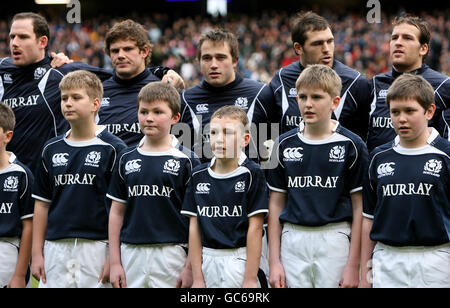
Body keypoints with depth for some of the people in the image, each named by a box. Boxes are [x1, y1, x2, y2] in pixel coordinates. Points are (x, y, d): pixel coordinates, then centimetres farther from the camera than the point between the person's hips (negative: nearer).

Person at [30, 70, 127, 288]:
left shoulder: (112, 149, -3)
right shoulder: (51, 149, 12)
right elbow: (42, 204, 14)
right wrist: (36, 253, 8)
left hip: (96, 249, -4)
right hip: (55, 250, 4)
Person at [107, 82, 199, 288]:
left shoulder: (185, 161, 0)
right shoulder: (127, 159, 11)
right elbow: (117, 212, 13)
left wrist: (190, 267, -7)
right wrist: (115, 262, 7)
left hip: (172, 254, -3)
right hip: (131, 254, 3)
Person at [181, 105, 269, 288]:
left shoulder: (252, 174, -4)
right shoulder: (199, 176, 7)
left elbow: (255, 227, -7)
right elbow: (194, 227, 7)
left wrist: (250, 279, -11)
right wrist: (197, 278, 2)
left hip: (240, 259, -4)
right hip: (207, 262, 4)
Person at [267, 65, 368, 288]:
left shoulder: (351, 145, -2)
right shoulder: (284, 145, 8)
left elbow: (359, 207, -1)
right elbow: (276, 203, 11)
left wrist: (353, 265, -6)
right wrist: (274, 261, 5)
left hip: (334, 241, -3)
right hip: (293, 242, 3)